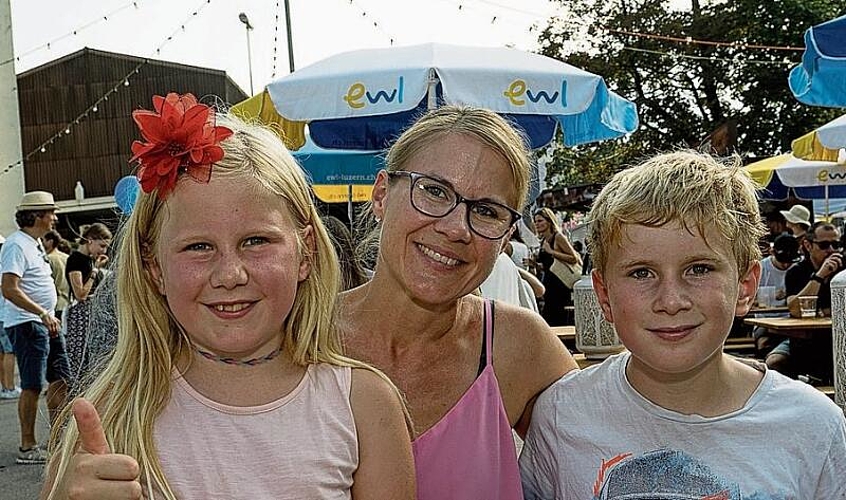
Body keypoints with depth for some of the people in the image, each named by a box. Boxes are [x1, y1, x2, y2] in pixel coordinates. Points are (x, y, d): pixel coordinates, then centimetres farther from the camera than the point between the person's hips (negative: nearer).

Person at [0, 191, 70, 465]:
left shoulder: (36, 243, 15)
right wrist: (42, 313, -27)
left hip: (46, 322, 10)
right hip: (26, 324, -10)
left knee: (60, 378, 13)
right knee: (33, 386, -5)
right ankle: (27, 448, 4)